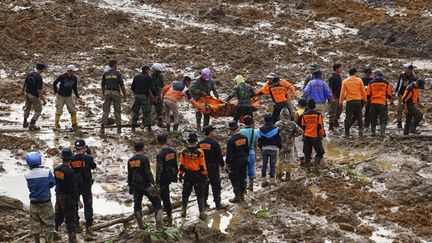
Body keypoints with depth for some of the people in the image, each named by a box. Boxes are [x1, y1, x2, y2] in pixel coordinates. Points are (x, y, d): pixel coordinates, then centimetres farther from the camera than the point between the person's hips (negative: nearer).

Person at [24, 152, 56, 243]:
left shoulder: (27, 175, -11)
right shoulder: (47, 172, -16)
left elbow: (30, 188, -1)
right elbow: (52, 183, -4)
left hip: (33, 204, 2)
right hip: (46, 203, -2)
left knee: (35, 225, 16)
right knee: (49, 225, 8)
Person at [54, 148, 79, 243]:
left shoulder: (56, 169, -1)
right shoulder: (70, 171, -21)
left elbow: (55, 182, 8)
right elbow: (73, 187, -18)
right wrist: (77, 199, -11)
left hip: (58, 195, 7)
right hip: (68, 197, -7)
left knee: (58, 215, 23)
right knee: (70, 218, 1)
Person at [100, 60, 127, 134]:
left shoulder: (105, 74, 6)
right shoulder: (118, 73, -4)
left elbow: (103, 85, 10)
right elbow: (121, 85, -6)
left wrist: (103, 95, 21)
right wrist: (124, 95, 1)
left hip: (107, 92, 2)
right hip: (116, 93, -2)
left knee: (106, 111, 3)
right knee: (117, 111, 5)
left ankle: (102, 127, -6)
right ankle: (119, 128, 6)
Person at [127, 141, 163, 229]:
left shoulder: (130, 160, 8)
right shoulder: (144, 158, -11)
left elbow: (129, 175, 14)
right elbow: (148, 173, -16)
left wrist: (130, 186, 22)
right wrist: (152, 183, -12)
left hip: (135, 186, 6)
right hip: (145, 185, -6)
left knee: (137, 204, 14)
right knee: (156, 202, 1)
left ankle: (140, 226, 17)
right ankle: (159, 225, -8)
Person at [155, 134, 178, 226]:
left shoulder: (160, 154, -19)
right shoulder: (173, 150, 0)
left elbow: (159, 169, -17)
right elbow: (176, 164, 9)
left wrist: (157, 182, -11)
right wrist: (175, 176, 20)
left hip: (164, 177, -6)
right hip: (172, 176, 7)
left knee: (165, 198, 2)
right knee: (165, 196, 26)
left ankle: (170, 219, 5)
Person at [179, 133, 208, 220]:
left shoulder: (184, 152, -5)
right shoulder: (199, 152, -14)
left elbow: (182, 165, 1)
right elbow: (202, 166, -10)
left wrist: (180, 174, 11)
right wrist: (205, 175, -1)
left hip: (188, 176, 2)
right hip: (198, 175, -2)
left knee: (185, 193, 17)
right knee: (200, 195, 6)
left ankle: (183, 210, 22)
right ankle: (202, 213, 5)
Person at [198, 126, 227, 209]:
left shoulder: (200, 144, 3)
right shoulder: (214, 143, -15)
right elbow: (219, 155, -12)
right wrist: (222, 164, 3)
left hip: (202, 167, 6)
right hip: (213, 167, -6)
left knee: (204, 185, 15)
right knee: (216, 186, 0)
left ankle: (203, 202, 19)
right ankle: (218, 204, 1)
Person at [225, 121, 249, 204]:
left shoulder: (231, 140, -19)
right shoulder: (244, 137, 1)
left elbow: (229, 154, -17)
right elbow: (247, 149, 11)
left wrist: (227, 164, -11)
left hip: (235, 162, -7)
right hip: (244, 161, 7)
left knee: (235, 179, 4)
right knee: (242, 178, 15)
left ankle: (237, 197, 7)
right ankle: (242, 196, 23)